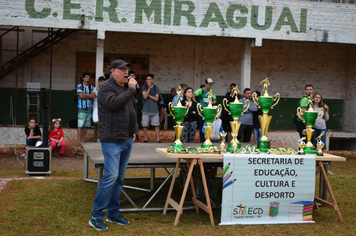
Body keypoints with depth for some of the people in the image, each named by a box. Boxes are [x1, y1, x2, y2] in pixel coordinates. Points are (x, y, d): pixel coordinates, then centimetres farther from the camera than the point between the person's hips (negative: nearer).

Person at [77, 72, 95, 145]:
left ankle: (83, 140, 11)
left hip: (88, 108, 4)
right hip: (81, 108, -4)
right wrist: (89, 97, -2)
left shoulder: (91, 87, 11)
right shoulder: (79, 86, -1)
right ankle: (79, 141, -7)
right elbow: (81, 95, -12)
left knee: (86, 125, 5)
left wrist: (84, 96, -8)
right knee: (80, 125, -8)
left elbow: (93, 96, -3)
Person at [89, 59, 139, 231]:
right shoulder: (106, 87, -7)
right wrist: (131, 90, -18)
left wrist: (134, 131, 18)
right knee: (111, 176, -12)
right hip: (112, 141, -8)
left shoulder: (126, 88, 18)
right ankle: (96, 216, -2)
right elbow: (114, 104, -25)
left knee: (119, 178, 11)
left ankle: (113, 213, 21)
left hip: (127, 140, 8)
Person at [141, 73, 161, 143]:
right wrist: (149, 88, -14)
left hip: (154, 109, 0)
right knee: (145, 125, 2)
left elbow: (156, 98, 0)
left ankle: (158, 139, 2)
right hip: (146, 109, 0)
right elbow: (145, 97, -9)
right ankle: (145, 139, 14)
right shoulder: (144, 87, 4)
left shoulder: (156, 88, 6)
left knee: (157, 125, -2)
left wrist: (148, 95, -6)